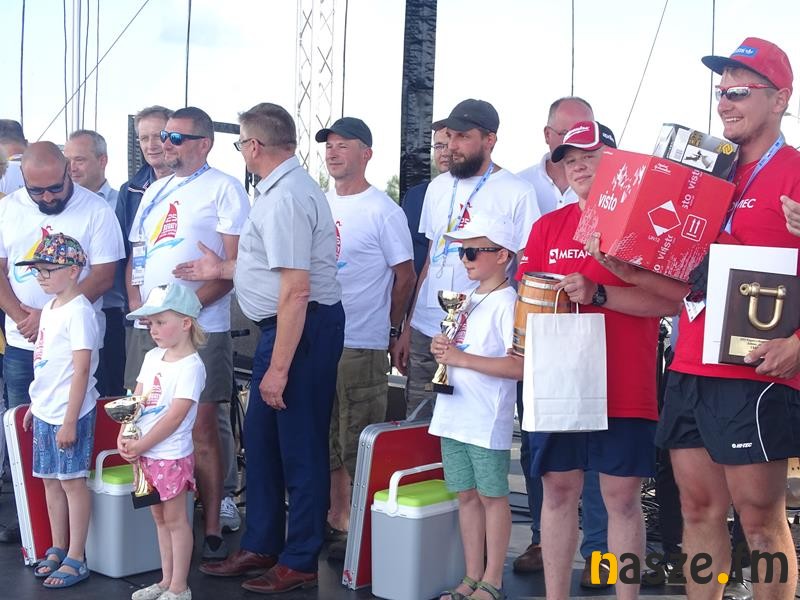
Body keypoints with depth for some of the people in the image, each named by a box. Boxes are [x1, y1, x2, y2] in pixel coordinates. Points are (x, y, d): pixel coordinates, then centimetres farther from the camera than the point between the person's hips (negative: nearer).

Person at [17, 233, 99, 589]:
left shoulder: (78, 312, -16)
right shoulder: (49, 308, 11)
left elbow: (81, 369, -19)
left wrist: (70, 420, -20)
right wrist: (35, 405, 20)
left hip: (69, 413, -8)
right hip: (45, 412, 8)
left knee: (72, 480, -1)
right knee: (50, 480, 14)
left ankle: (75, 560, 8)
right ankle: (57, 551, 27)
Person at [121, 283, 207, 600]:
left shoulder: (191, 366, -16)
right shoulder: (152, 357, 8)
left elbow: (175, 416, -20)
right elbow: (136, 400, 10)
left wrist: (141, 445, -17)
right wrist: (124, 437, -4)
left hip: (172, 455, -8)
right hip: (144, 454, 8)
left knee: (175, 519, 2)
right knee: (159, 517, 16)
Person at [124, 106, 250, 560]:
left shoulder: (224, 189, -3)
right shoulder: (154, 193, 18)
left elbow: (237, 264, -11)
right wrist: (138, 305, 3)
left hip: (201, 329, -7)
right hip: (149, 327, 7)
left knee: (202, 428, -5)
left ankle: (212, 528, 3)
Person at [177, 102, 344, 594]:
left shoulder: (285, 198, -21)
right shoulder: (283, 187, 12)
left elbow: (295, 288, -26)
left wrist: (278, 367, -25)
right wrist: (222, 269, 28)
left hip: (304, 328, -11)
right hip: (285, 325, 11)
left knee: (299, 447, 2)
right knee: (261, 438, 18)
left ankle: (300, 562, 17)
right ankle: (260, 547, 32)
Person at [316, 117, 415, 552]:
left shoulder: (383, 211, -7)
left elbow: (405, 276, -3)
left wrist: (390, 329, 1)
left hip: (361, 346, -7)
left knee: (358, 445, -2)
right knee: (326, 439, 14)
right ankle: (336, 520, 26)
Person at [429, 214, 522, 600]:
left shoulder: (506, 303, -12)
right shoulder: (468, 299, 14)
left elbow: (520, 366, -22)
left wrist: (461, 358, -21)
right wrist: (442, 349, 1)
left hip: (488, 421, -8)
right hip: (454, 415, 8)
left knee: (492, 495, 3)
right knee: (466, 495, 13)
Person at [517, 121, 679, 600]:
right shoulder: (548, 227, 12)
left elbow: (671, 302, -10)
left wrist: (598, 294, -18)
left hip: (625, 389, -4)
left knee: (622, 497, 1)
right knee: (559, 490, 8)